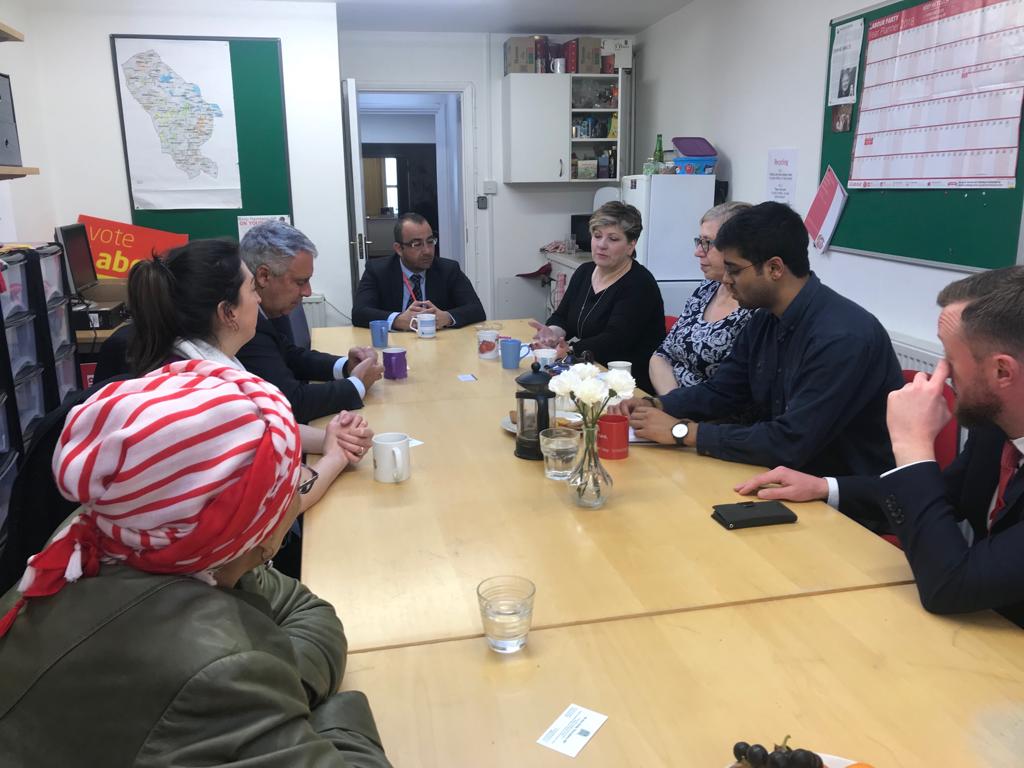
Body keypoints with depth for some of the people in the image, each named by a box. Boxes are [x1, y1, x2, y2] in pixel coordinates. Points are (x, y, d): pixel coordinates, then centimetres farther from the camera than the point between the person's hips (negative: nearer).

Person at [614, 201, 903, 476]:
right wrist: (656, 405, -6)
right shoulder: (764, 320, 1)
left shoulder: (843, 337, -26)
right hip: (792, 475, 7)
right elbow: (719, 391, 11)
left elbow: (789, 442, -29)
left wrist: (683, 430, -24)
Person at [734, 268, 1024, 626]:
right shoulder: (993, 418, -7)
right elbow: (949, 494, 12)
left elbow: (948, 589, -34)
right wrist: (825, 488, 1)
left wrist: (912, 443, -28)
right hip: (974, 616, 6)